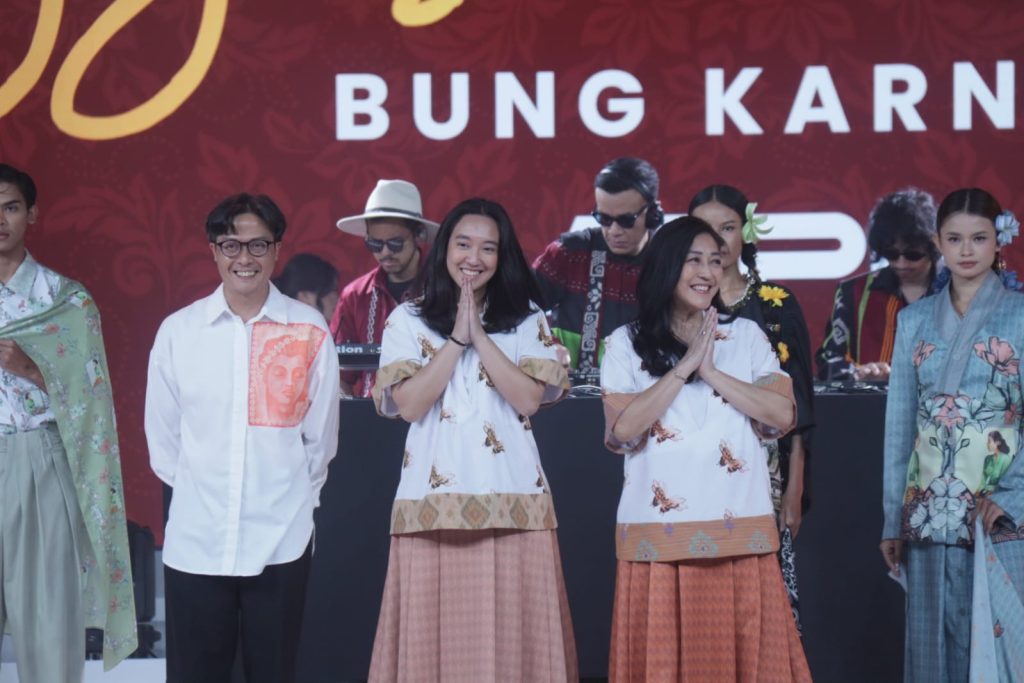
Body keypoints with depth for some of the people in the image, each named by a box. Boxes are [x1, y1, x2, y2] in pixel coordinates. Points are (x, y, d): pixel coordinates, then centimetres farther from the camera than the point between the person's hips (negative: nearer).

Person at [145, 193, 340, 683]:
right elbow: (162, 434, 7)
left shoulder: (309, 331, -3)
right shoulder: (178, 330, -1)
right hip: (195, 539, 0)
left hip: (280, 540, 0)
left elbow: (321, 434, 5)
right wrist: (196, 490, 11)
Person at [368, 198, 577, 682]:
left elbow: (530, 398, -5)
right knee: (434, 636, -1)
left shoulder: (528, 320, 10)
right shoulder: (407, 321, 8)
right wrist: (456, 338, -7)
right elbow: (407, 404, -5)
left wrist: (479, 336, -7)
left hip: (513, 503, 0)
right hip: (434, 504, 0)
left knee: (512, 635, -3)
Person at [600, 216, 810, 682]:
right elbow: (621, 431, -10)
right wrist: (685, 367, -10)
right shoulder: (626, 343, 3)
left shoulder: (747, 335, 9)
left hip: (740, 533, 1)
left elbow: (783, 415, -3)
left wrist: (712, 372, -8)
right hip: (660, 535, -1)